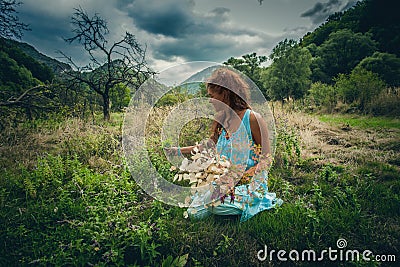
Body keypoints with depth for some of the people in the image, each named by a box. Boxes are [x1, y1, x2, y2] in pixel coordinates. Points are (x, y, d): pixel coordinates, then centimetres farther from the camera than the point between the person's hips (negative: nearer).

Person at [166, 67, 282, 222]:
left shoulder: (252, 119, -14)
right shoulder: (220, 120, 7)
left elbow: (266, 159, -12)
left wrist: (237, 179, -21)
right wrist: (180, 151, 19)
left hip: (250, 180, -5)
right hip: (224, 180, 6)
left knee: (218, 205, -26)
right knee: (194, 213, -6)